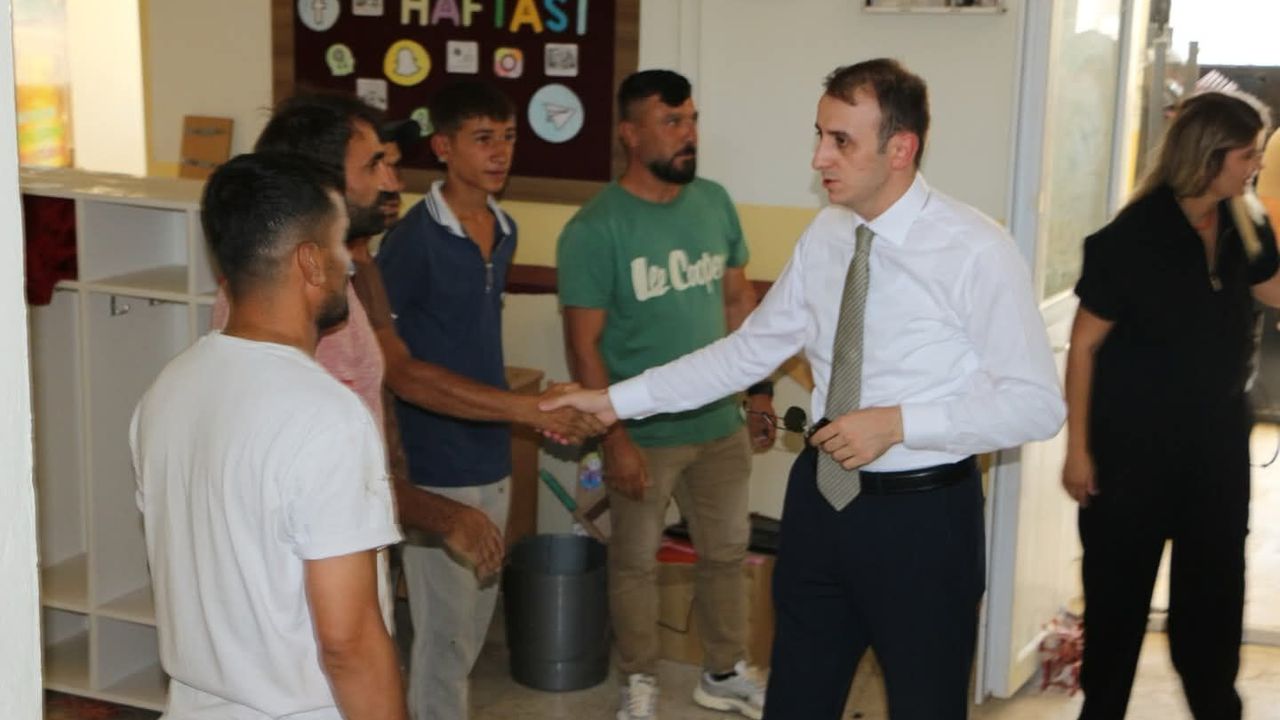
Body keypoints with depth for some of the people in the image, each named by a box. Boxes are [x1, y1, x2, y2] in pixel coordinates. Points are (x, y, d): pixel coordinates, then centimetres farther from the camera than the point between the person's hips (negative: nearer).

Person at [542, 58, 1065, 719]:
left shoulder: (974, 250, -16)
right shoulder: (825, 235, 2)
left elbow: (1037, 403, -16)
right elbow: (749, 350, 8)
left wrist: (897, 422, -24)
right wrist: (616, 401, 4)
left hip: (921, 516, -5)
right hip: (822, 498, 5)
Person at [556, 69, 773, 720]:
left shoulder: (715, 202, 0)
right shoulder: (595, 229, -16)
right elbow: (584, 346, -15)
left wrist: (757, 389, 9)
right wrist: (615, 439, -18)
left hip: (721, 423, 5)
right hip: (644, 434, -5)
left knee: (726, 551, 18)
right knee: (636, 561, 12)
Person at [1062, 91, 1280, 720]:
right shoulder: (1133, 237, -18)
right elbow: (1084, 346, -14)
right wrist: (1078, 449, -13)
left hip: (1218, 442, 6)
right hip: (1134, 444, -5)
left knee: (1215, 584, 17)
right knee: (1119, 587, 8)